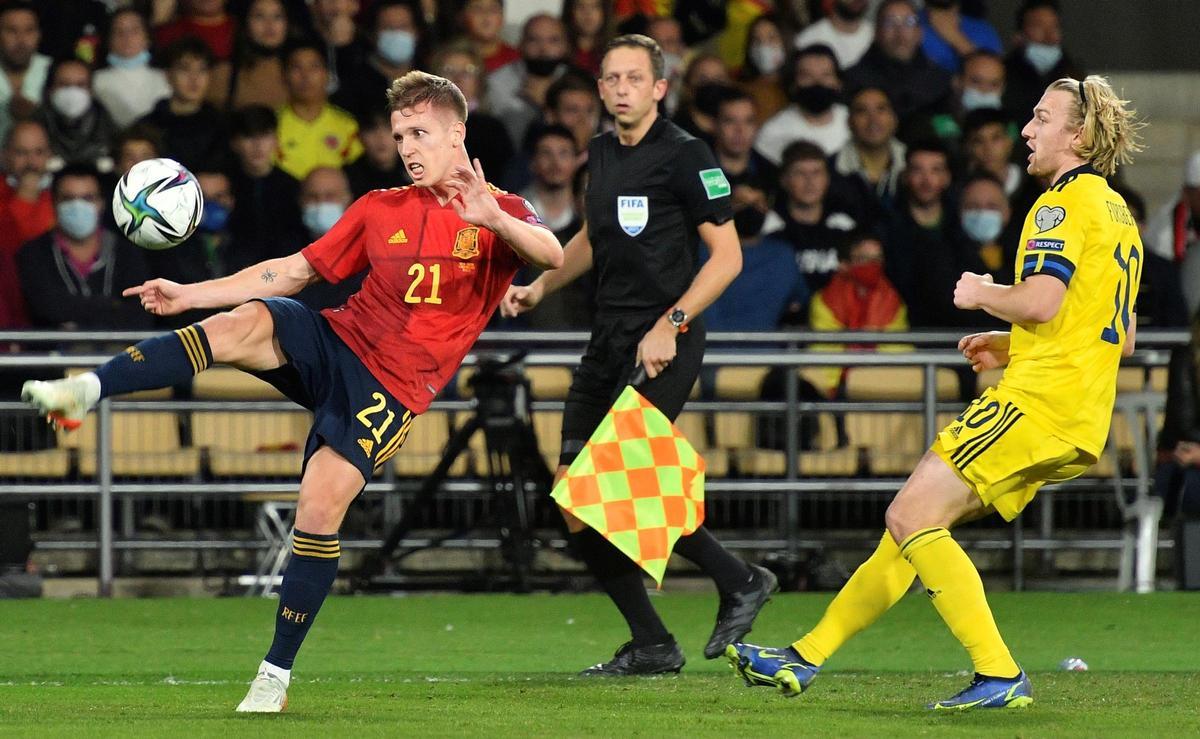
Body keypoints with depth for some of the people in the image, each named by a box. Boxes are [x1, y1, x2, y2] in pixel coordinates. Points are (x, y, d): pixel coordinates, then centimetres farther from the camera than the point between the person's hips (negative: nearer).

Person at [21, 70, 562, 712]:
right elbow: (295, 270, 16)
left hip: (392, 387, -4)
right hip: (335, 341, 4)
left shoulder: (498, 215, 0)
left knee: (320, 504, -18)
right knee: (245, 322, -27)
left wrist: (493, 218, -41)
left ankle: (276, 674, -6)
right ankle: (84, 391, -40)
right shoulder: (380, 210, 14)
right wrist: (189, 294, 9)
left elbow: (552, 256, -21)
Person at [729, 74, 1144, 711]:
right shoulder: (1118, 215, 21)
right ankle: (805, 659, 16)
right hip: (1080, 423, 10)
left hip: (1040, 398, -10)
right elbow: (1124, 338, 26)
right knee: (915, 522, 12)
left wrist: (982, 294, -3)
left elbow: (1041, 301, -23)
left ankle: (1000, 675, -15)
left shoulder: (1066, 202, -9)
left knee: (910, 517, -12)